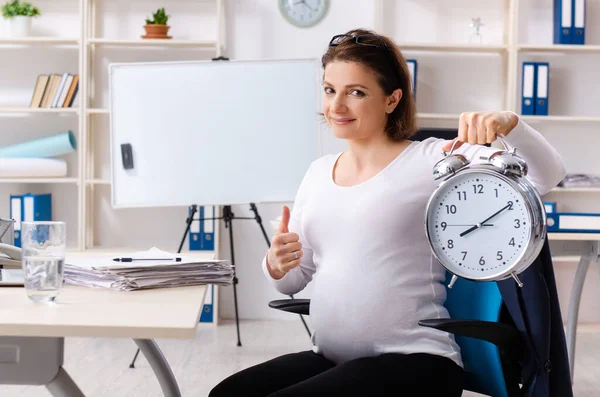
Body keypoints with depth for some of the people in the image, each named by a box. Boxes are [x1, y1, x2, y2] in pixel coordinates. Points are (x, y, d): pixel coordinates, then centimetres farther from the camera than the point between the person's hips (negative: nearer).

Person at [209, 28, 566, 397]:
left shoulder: (431, 159, -5)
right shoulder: (318, 172, 13)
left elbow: (547, 175, -14)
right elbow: (293, 280, 15)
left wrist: (509, 123, -33)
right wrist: (277, 265, -8)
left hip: (413, 362, -5)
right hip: (331, 359, 6)